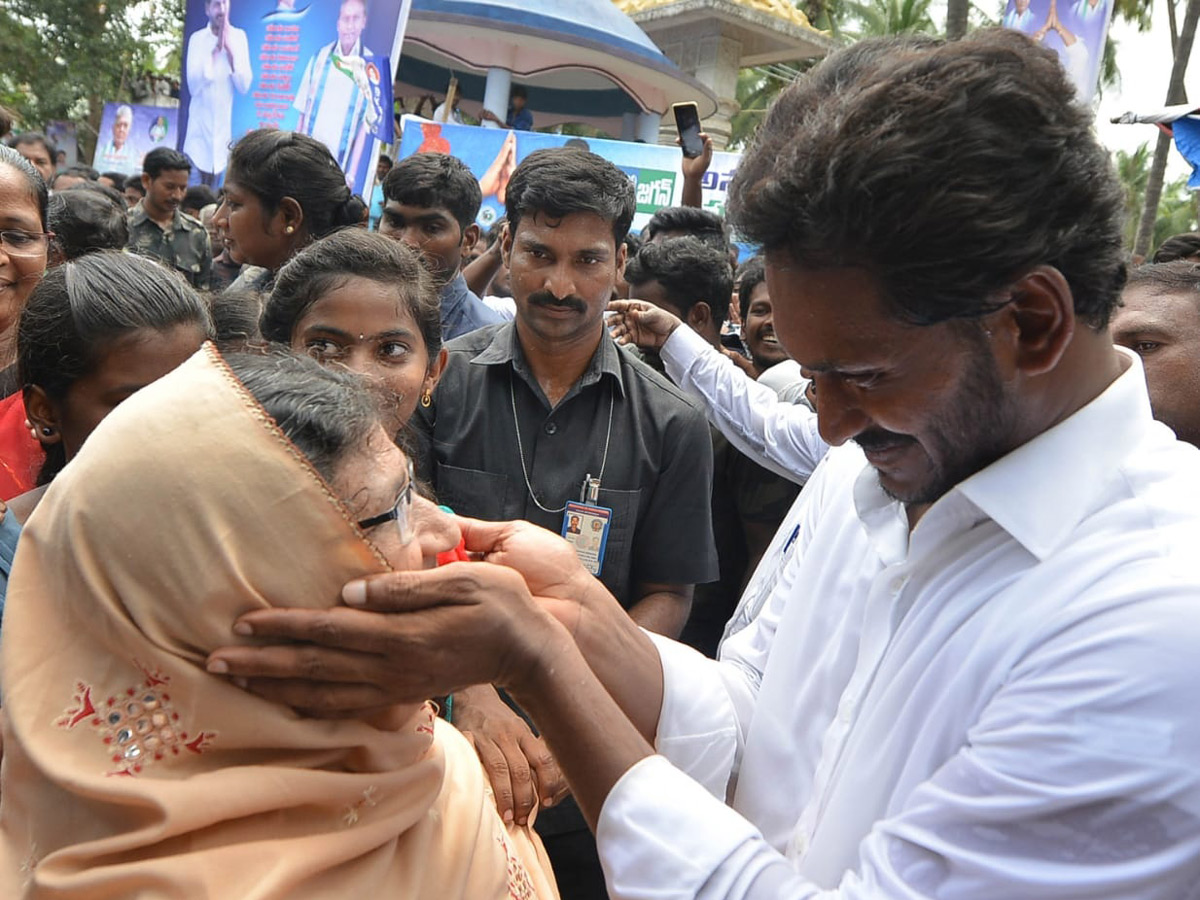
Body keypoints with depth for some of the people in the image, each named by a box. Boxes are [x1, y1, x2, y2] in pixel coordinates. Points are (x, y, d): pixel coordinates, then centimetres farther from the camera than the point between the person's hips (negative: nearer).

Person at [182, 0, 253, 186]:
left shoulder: (239, 37, 2)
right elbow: (193, 86, -13)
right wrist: (215, 51, -18)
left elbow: (244, 85, -6)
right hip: (199, 125, -1)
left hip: (223, 125, 2)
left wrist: (230, 50, -16)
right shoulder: (197, 38, -1)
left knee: (212, 187, 8)